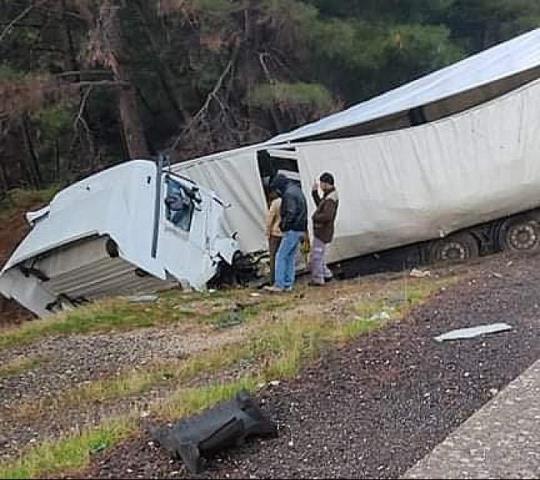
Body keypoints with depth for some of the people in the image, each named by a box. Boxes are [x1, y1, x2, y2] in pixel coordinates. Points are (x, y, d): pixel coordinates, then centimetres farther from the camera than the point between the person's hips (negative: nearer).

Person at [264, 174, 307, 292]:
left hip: (292, 230, -10)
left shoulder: (289, 194, -15)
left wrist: (283, 225, -9)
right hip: (300, 230, 10)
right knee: (290, 257, 13)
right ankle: (288, 285, 15)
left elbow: (291, 213, -23)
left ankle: (279, 285, -7)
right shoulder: (297, 191, 18)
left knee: (281, 257, -6)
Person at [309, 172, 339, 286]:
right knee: (318, 256, 19)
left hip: (322, 233, -10)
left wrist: (315, 217, -17)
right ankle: (326, 275, 27)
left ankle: (317, 279, 9)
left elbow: (327, 216, -33)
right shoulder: (328, 195, 10)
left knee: (316, 256, -1)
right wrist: (315, 192, 16)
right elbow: (320, 205, 26)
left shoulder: (331, 199, -22)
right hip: (320, 231, 10)